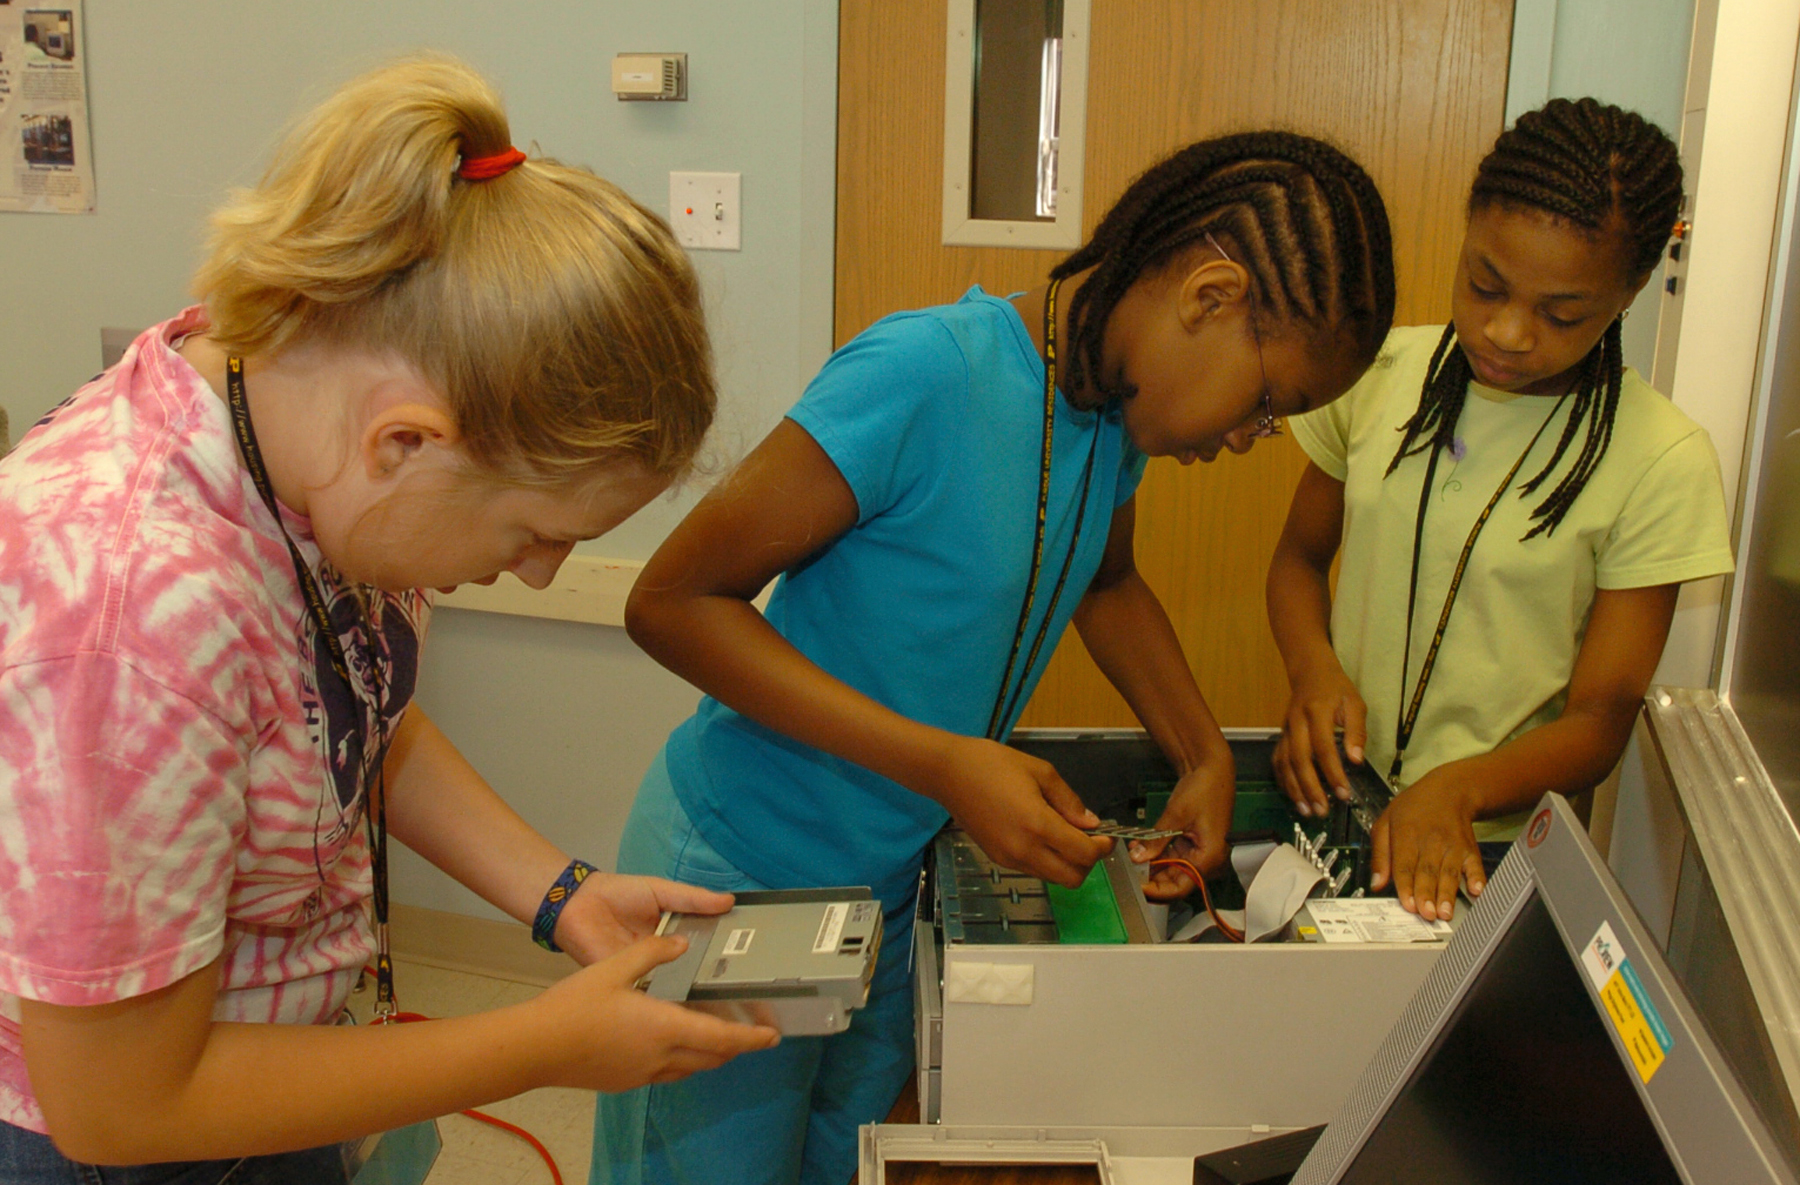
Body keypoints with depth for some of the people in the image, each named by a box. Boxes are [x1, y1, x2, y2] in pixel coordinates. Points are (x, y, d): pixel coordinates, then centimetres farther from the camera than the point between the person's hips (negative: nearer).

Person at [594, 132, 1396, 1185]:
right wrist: (944, 763, -29)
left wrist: (1206, 758, 4)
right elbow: (670, 601, -24)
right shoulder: (924, 376, -27)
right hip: (743, 882, -6)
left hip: (894, 887, 7)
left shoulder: (1117, 402, -3)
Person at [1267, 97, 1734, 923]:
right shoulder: (1382, 372, 1)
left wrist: (1460, 789, -25)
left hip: (1487, 851, -2)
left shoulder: (1662, 463, -8)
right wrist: (1314, 668, -9)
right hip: (1330, 805, 3)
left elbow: (1600, 722, -6)